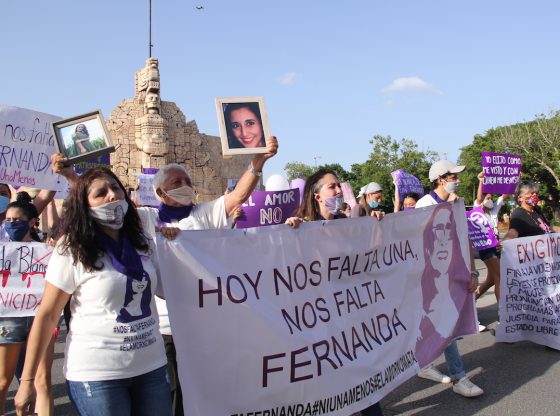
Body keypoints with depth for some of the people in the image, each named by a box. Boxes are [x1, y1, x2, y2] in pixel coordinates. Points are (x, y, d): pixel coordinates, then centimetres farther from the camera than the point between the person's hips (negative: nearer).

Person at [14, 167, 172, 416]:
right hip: (96, 375, -4)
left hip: (151, 367, 5)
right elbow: (47, 315, -6)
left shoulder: (141, 243, 6)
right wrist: (27, 380, -7)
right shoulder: (72, 251, -7)